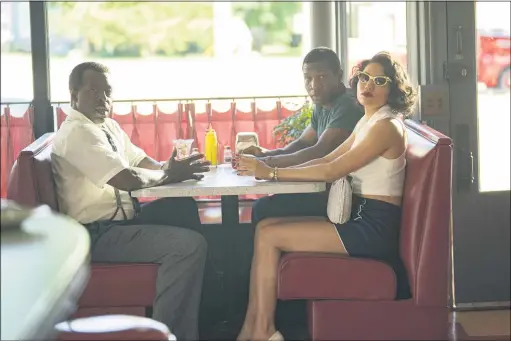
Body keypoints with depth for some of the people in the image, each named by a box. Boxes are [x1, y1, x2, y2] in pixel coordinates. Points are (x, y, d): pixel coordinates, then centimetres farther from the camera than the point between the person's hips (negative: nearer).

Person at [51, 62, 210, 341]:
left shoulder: (108, 126, 14)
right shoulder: (77, 132, -18)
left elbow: (142, 161, 18)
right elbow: (129, 179, -27)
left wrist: (171, 168, -4)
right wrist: (168, 176, -9)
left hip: (120, 218, 11)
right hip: (97, 234, -11)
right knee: (190, 245, -20)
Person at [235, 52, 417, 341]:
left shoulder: (387, 126, -14)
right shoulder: (368, 121, 17)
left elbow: (332, 171, -18)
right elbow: (328, 159, 15)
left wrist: (273, 173, -16)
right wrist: (270, 165, 3)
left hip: (374, 229, -10)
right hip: (359, 217, 10)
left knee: (269, 236, -12)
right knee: (266, 225, 3)